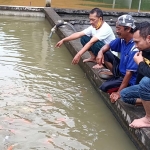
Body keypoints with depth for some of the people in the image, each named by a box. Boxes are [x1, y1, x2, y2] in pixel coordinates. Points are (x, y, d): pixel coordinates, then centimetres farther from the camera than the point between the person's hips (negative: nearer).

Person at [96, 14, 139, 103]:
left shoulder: (135, 48, -30)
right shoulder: (122, 39, -7)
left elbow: (129, 72, -30)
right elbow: (108, 46, 12)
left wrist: (119, 93, -29)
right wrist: (101, 52, -13)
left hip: (130, 79, -8)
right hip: (121, 69, 8)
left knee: (104, 87, -23)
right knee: (104, 54, -1)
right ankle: (116, 75, 4)